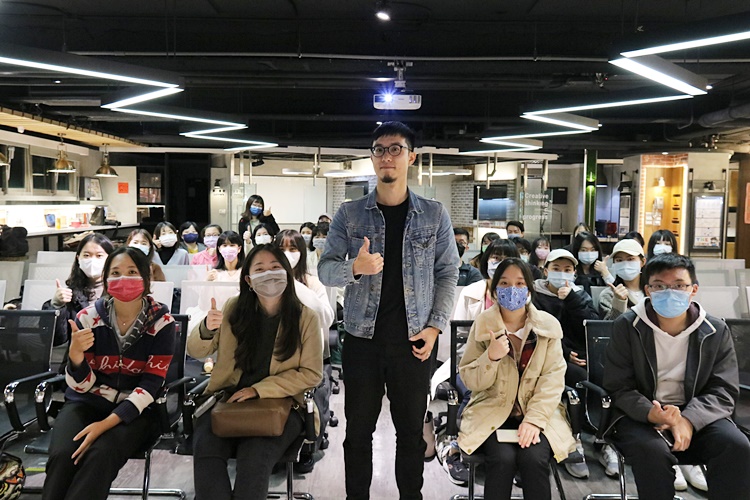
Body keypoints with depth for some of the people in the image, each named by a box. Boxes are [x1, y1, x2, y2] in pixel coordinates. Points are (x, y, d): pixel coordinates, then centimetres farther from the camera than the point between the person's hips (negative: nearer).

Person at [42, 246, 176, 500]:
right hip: (88, 401, 2)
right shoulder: (88, 317, -4)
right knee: (62, 455, -27)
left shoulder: (161, 322, -9)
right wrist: (76, 354, -26)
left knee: (101, 454, -30)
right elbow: (82, 385, -4)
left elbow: (151, 384, -11)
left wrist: (106, 423, -22)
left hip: (135, 407, -2)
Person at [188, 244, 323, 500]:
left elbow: (311, 373, -3)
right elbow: (196, 352, 9)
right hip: (227, 398, 2)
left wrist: (258, 389, -13)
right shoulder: (234, 309, 5)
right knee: (206, 450, -27)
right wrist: (206, 329, -15)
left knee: (254, 457, -30)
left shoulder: (305, 318, -2)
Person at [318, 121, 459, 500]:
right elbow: (324, 270, -2)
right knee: (358, 429, 11)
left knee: (411, 430, 12)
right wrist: (355, 268, -23)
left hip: (412, 340, 0)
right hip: (362, 339, 0)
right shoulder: (349, 214, 2)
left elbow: (448, 274, 4)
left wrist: (435, 326, -6)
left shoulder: (434, 215, 2)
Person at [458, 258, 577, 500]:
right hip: (492, 411, 0)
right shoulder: (482, 324, -3)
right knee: (503, 459, -26)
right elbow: (470, 381, -3)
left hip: (537, 413, 1)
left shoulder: (548, 325, -1)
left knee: (534, 459, -26)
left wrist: (535, 419, -18)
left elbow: (553, 378, -6)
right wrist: (491, 357, -22)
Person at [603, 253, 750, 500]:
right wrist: (651, 414, -26)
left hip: (697, 415, 3)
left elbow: (723, 390, -1)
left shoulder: (716, 331, 2)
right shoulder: (627, 326, -5)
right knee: (653, 451, -32)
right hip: (640, 415, -2)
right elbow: (618, 388, -6)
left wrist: (689, 420, -20)